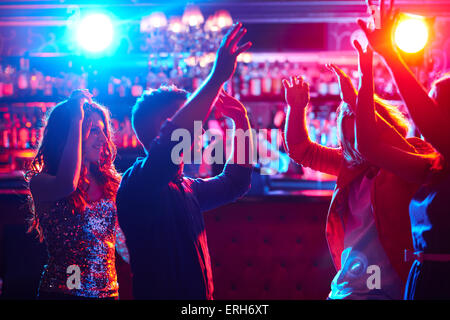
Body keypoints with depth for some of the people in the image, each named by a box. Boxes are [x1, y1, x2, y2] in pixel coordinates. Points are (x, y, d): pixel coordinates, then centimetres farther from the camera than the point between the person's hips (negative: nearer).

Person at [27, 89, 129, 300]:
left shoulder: (110, 183, 7)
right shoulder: (41, 182, -6)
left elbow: (125, 246, 8)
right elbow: (66, 184, -29)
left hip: (108, 292, 5)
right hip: (61, 292, -4)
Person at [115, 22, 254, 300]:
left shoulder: (186, 188, 13)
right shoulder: (137, 180, -14)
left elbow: (234, 182, 24)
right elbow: (174, 136, -31)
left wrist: (241, 121, 14)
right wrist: (218, 77, -29)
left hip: (199, 297, 9)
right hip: (160, 293, -9)